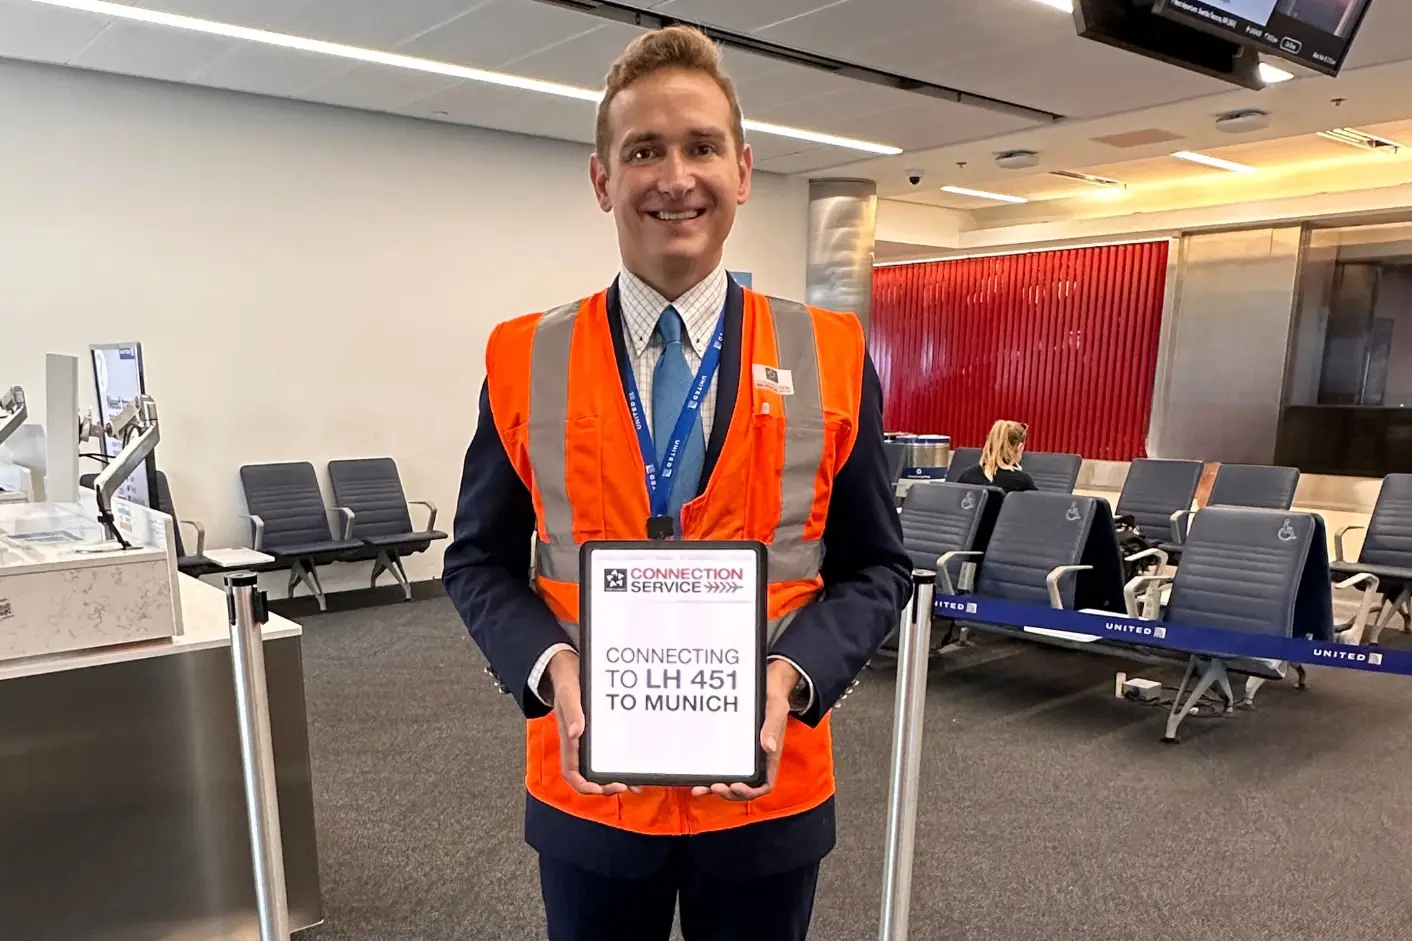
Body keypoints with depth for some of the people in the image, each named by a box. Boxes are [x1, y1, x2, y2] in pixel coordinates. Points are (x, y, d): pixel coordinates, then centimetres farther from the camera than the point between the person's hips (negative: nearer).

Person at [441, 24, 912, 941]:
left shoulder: (833, 357, -5)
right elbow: (481, 561, 1)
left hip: (769, 790, 1)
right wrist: (552, 669, -16)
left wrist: (793, 678, -17)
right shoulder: (525, 361, -4)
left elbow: (877, 569, -1)